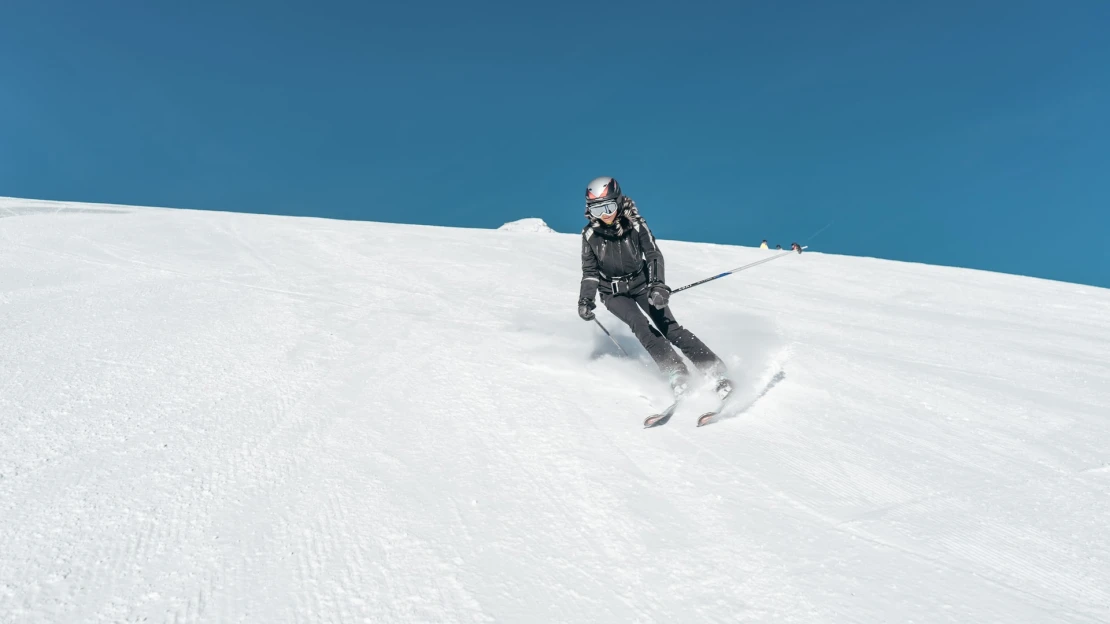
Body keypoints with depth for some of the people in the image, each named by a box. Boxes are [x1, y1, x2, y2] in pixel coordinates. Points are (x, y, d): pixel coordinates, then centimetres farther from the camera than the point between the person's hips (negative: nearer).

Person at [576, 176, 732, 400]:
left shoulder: (635, 223, -16)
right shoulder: (590, 234, -13)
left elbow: (653, 255, -14)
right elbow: (590, 271, -3)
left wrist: (658, 285, -28)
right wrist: (585, 300, -14)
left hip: (641, 284, 0)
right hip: (613, 292, 1)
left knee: (668, 327, -12)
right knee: (640, 325, -23)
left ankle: (714, 370, -8)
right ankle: (677, 374, -21)